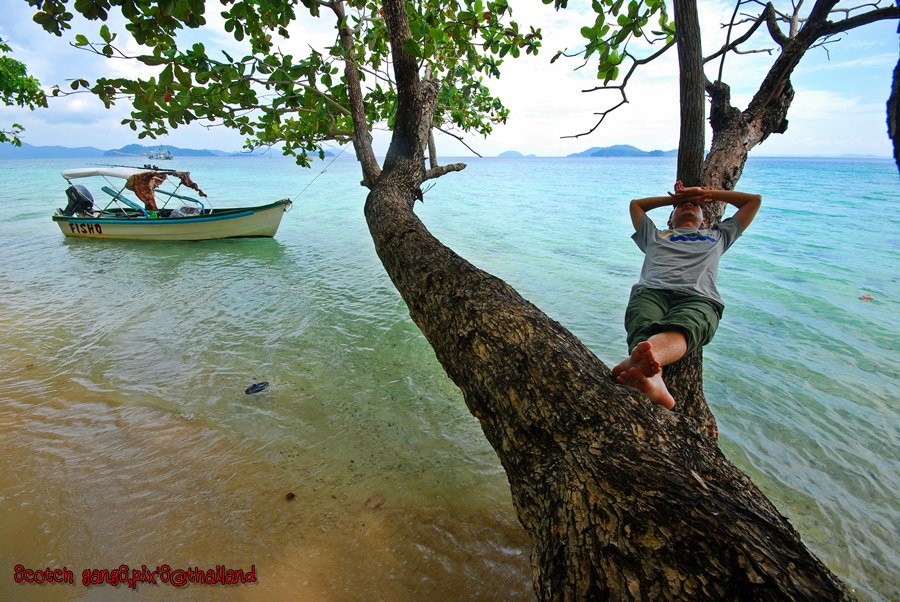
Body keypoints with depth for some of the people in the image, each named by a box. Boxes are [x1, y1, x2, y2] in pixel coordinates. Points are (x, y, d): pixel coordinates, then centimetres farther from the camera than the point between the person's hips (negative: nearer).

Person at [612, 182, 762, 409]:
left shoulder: (718, 236, 46)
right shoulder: (656, 236, 44)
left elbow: (754, 200, 55)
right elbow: (635, 204, 58)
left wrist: (704, 192, 55)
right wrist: (674, 197, 60)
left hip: (699, 297, 0)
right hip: (651, 290, 1)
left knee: (681, 328, -40)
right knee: (644, 330, -38)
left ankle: (639, 360, -71)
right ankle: (653, 380, -67)